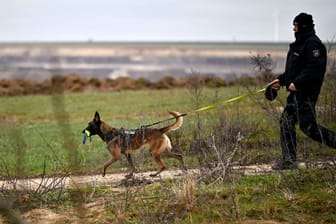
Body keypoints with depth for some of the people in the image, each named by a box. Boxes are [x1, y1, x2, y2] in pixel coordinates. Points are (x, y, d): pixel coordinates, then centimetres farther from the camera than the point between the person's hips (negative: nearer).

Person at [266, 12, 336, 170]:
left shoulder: (312, 44, -14)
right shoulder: (300, 44, 18)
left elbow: (315, 67, -25)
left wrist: (297, 82, -26)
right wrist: (281, 80, 18)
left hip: (306, 93, -11)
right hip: (297, 92, 11)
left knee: (308, 126, -12)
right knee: (286, 121, 8)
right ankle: (289, 160, 11)